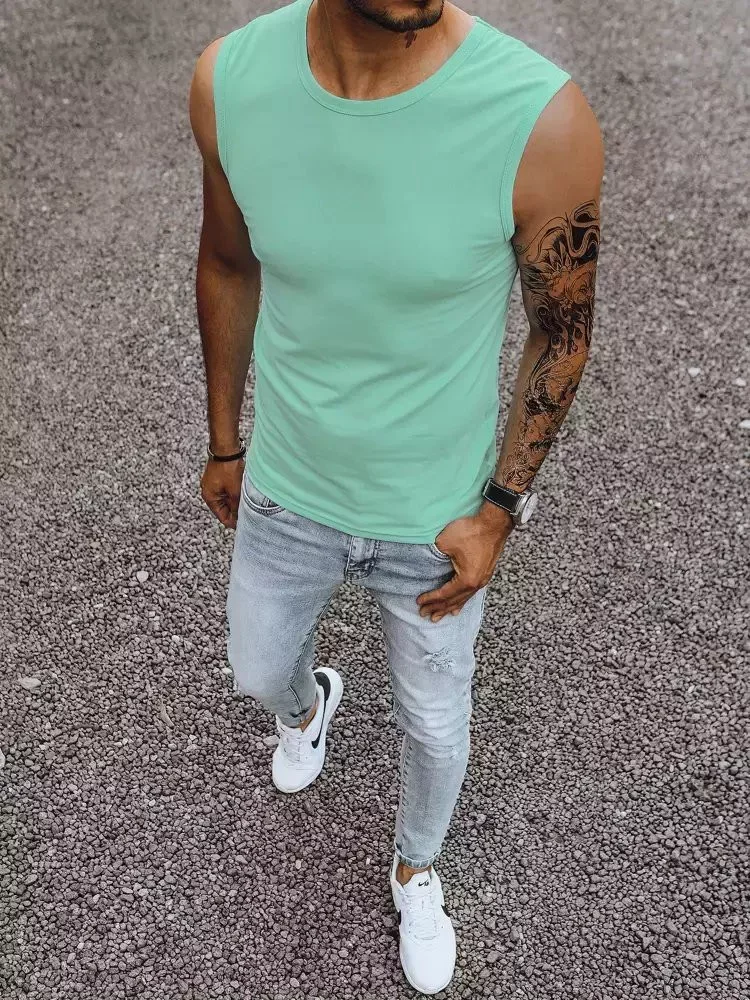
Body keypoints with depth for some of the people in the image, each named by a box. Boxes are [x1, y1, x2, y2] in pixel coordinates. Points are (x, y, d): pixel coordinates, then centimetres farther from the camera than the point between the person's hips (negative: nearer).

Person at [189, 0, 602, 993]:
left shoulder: (542, 118, -27)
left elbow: (562, 326, -11)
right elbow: (227, 266, 0)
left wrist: (498, 512, -11)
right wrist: (225, 444, 9)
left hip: (436, 517, -2)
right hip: (284, 492, 3)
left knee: (434, 728, 21)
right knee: (258, 671, 28)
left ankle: (417, 866, 57)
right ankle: (309, 702, 69)